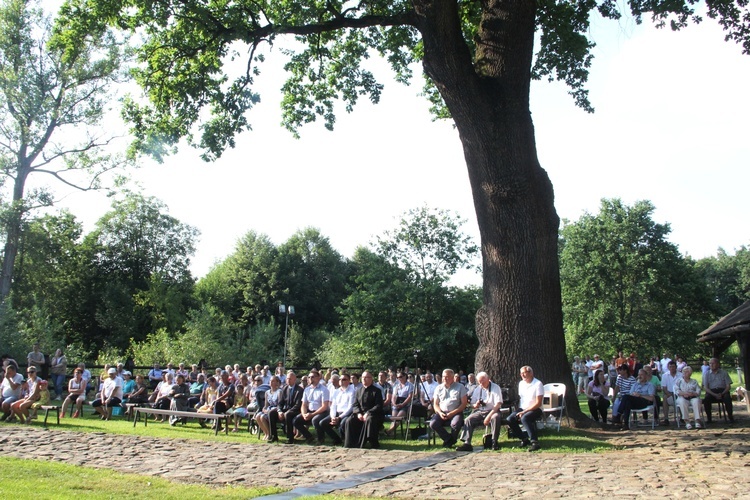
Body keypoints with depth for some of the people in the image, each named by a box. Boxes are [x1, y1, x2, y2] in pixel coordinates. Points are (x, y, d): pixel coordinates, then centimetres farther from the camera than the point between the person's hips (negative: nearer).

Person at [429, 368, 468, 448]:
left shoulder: (460, 387, 4)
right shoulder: (439, 388, 14)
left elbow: (464, 403, -3)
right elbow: (435, 404, 13)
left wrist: (452, 413, -14)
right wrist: (440, 413, -9)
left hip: (456, 412, -3)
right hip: (442, 412, 3)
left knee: (455, 424, -35)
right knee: (433, 424, -25)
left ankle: (451, 440, -1)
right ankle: (448, 439, -2)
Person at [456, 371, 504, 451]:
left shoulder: (495, 388, -3)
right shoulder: (477, 389, 13)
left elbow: (498, 404, -13)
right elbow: (472, 405, 15)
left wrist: (489, 416, -24)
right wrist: (475, 405, -12)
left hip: (492, 411, -4)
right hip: (480, 412, 4)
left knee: (495, 417, -37)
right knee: (468, 419, -21)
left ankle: (494, 442, -29)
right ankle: (467, 443, -26)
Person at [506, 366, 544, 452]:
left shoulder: (538, 384, -9)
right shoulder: (521, 383, 13)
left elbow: (538, 403, -14)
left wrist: (524, 412, -18)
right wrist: (519, 411, 3)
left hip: (535, 410, -6)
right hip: (522, 409, 6)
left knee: (524, 418, -36)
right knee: (510, 419, -20)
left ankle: (534, 442, -30)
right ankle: (524, 439, -3)